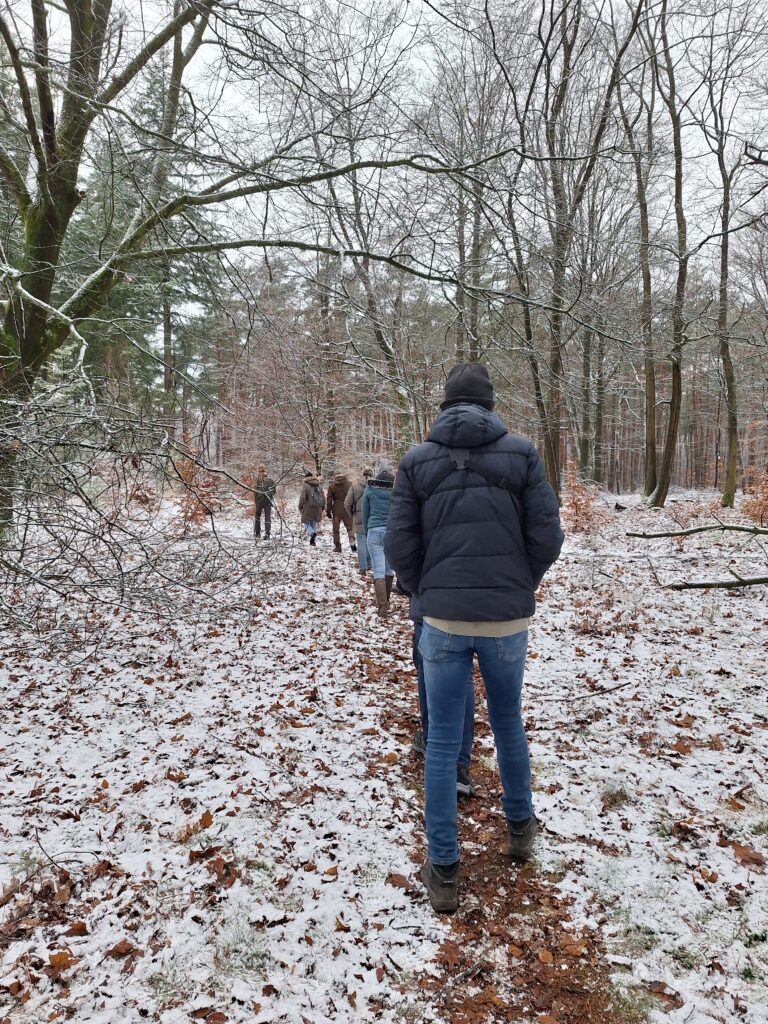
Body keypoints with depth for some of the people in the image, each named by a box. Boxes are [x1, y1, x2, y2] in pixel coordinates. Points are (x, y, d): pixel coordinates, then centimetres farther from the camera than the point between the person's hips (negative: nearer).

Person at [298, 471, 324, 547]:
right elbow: (323, 499, 9)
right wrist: (321, 509, 21)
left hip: (307, 510, -4)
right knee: (314, 524, 16)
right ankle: (314, 541, 13)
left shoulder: (305, 486, -7)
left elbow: (302, 498, -12)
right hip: (317, 511, 4)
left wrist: (300, 507, 1)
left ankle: (312, 533, -24)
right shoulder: (319, 487, 8)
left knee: (307, 524, 5)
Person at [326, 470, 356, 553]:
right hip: (347, 509, 1)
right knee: (349, 526, 7)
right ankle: (352, 541, -16)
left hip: (337, 510, 0)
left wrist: (328, 511, 7)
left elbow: (329, 500, 0)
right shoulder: (349, 484, 0)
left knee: (336, 528, 8)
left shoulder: (332, 486, -1)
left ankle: (337, 546, 8)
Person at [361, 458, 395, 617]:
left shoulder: (370, 487, 1)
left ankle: (382, 606, -15)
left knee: (378, 571, -3)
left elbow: (365, 513, 6)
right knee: (389, 568, 16)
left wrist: (367, 533, 16)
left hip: (374, 531, -1)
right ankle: (386, 602, 29)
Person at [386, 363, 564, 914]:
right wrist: (521, 586, 11)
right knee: (508, 723, 23)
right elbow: (547, 535, -5)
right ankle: (521, 825, 42)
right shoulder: (521, 453, -3)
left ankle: (443, 868, 17)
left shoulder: (417, 460, -1)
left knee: (443, 742, 9)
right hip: (508, 618, 1)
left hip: (442, 619, -1)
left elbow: (400, 546, -3)